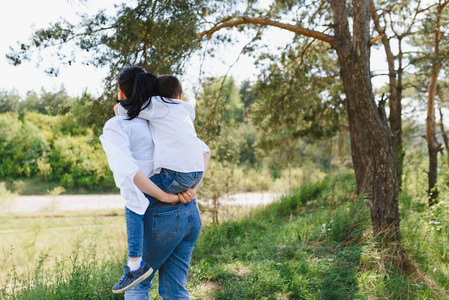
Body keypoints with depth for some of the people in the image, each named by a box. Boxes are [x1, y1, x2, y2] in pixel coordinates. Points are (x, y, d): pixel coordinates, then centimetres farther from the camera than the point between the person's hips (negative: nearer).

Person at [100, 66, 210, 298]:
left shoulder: (116, 126, -3)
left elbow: (126, 170, -21)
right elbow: (204, 150, 17)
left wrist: (165, 197, -15)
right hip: (190, 214, 6)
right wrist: (193, 188, 3)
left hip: (157, 217, -6)